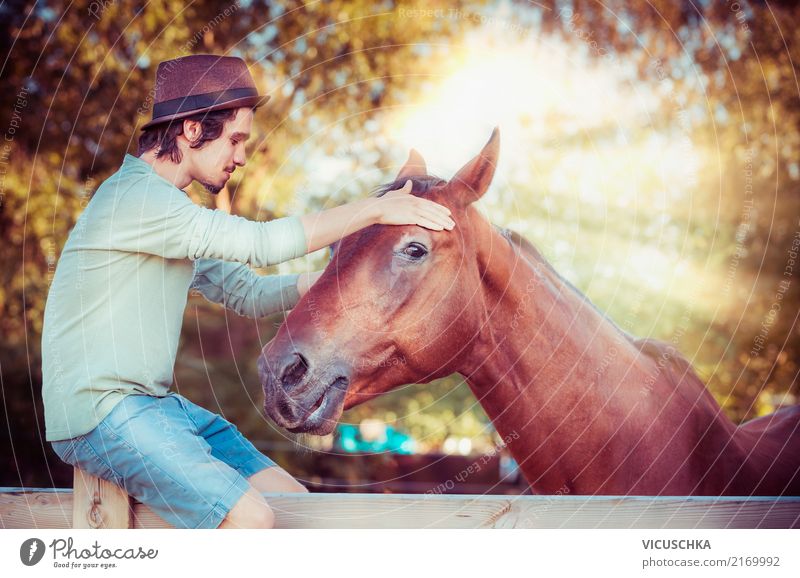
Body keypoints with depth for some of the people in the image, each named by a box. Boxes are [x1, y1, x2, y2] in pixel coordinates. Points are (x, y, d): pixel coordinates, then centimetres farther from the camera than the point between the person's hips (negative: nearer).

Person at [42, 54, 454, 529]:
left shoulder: (169, 206, 17)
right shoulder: (135, 196, -16)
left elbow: (249, 294, 16)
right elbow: (260, 243, -23)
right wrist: (375, 209, -17)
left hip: (155, 403, 10)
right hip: (99, 414, -10)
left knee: (294, 503, 2)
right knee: (250, 518, -23)